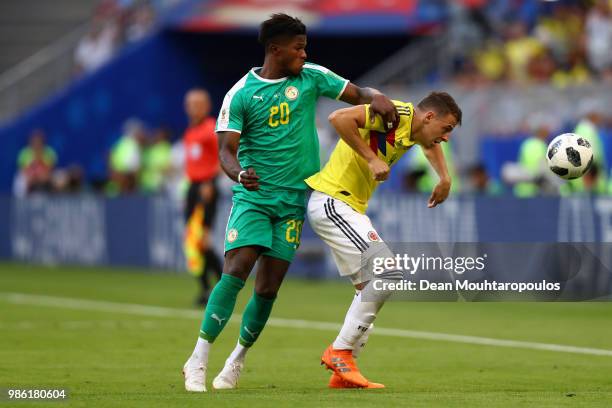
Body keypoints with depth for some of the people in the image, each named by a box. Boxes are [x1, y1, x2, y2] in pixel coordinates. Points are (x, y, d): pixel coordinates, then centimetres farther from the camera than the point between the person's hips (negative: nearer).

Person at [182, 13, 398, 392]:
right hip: (252, 198, -3)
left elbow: (358, 93, 9)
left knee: (268, 288, 0)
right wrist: (239, 173, -31)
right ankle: (199, 359, -15)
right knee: (235, 272, -19)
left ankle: (237, 360, 21)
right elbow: (227, 150, -9)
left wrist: (376, 98, -15)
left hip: (293, 200, 3)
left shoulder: (312, 77, 3)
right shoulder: (241, 94, -5)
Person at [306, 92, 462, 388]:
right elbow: (339, 118, -30)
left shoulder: (414, 128, 12)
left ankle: (342, 374, 11)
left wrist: (444, 179, 23)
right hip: (331, 201, -10)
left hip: (351, 207, 10)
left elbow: (429, 146, 38)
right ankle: (340, 351, -7)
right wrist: (371, 158, -27)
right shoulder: (397, 114, -18)